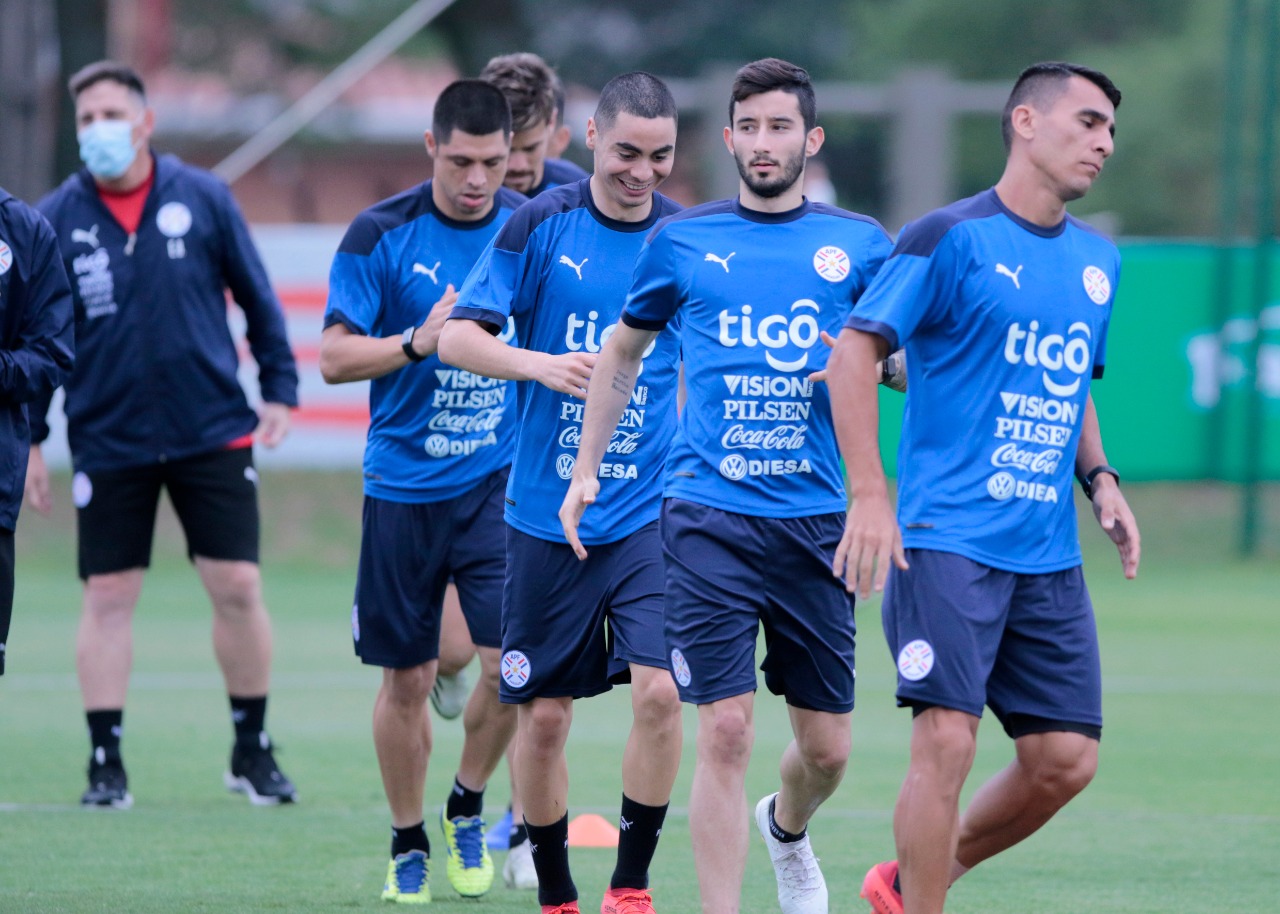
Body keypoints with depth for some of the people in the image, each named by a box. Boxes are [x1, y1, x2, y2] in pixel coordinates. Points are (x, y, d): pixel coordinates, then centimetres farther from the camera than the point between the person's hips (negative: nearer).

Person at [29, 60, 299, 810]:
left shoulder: (203, 198, -1)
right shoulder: (56, 219, -2)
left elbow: (257, 297, 7)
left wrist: (280, 388, 3)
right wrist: (28, 437, 1)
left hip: (213, 431, 0)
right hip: (108, 439, 0)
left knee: (239, 586, -1)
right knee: (108, 597, -1)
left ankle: (253, 750, 14)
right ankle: (106, 762, 7)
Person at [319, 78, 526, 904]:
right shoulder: (381, 235, -7)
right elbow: (335, 358, -7)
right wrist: (418, 343, -22)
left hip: (502, 480, 1)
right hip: (404, 487, -1)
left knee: (512, 664, -12)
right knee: (408, 680, 4)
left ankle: (469, 805, 14)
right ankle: (409, 845, 21)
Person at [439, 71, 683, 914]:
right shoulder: (541, 226, -4)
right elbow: (457, 337, -6)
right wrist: (542, 365, -22)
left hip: (649, 512, 1)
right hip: (548, 513, -1)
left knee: (660, 691, -15)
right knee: (543, 715, 4)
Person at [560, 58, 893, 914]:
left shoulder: (859, 243, 6)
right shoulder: (682, 241, 6)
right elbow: (622, 353, 20)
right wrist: (586, 471, 16)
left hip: (817, 519, 2)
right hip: (710, 516, -2)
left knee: (827, 747, 8)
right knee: (725, 730, -13)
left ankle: (787, 828, 43)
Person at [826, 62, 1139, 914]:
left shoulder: (1099, 260, 14)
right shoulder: (951, 238, -6)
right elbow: (855, 347, -7)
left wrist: (1098, 477, 10)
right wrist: (869, 494, -14)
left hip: (1049, 552, 7)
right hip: (949, 543, -7)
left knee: (1065, 761, 2)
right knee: (948, 739, -15)